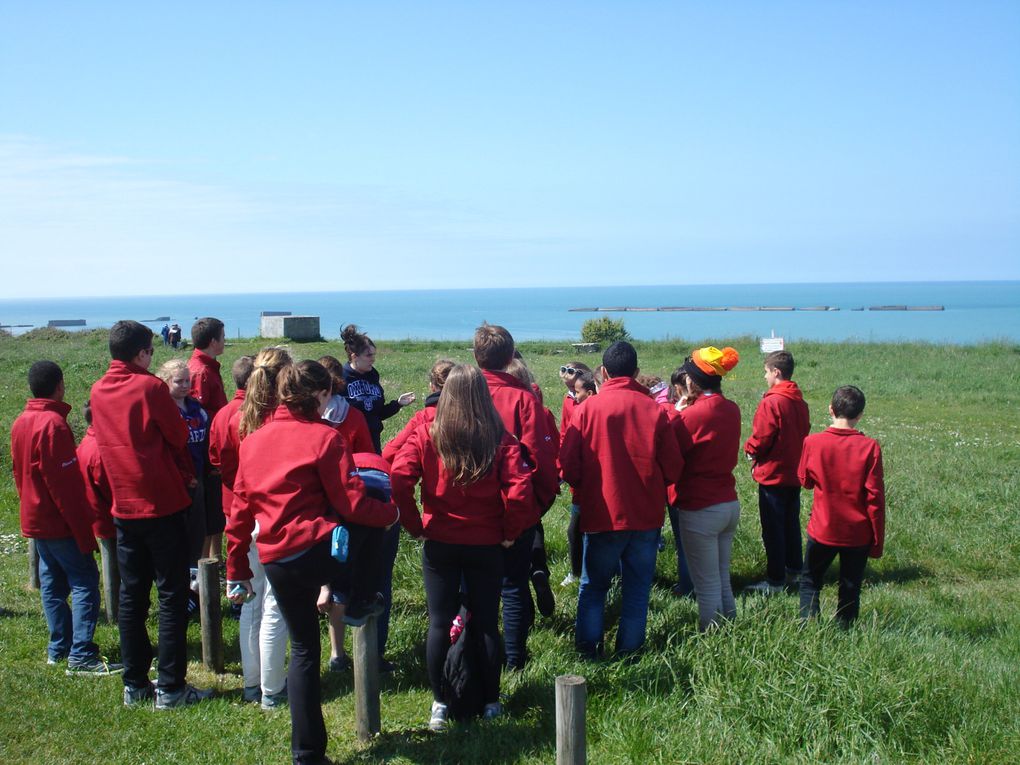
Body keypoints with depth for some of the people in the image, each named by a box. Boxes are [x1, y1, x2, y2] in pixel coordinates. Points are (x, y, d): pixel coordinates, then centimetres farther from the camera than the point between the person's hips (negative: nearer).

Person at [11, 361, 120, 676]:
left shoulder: (20, 423, 8)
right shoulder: (53, 424, -19)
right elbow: (66, 484, -20)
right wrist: (84, 530, -17)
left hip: (35, 519, 9)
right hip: (59, 521, -9)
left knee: (52, 583, 14)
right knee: (85, 581, -7)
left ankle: (58, 648, 19)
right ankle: (82, 656, -11)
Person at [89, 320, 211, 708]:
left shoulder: (98, 391, 5)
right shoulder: (149, 386, -13)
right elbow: (180, 437, -7)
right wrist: (183, 471, 14)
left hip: (124, 507, 6)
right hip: (163, 504, -6)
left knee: (131, 596, 12)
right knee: (172, 597, 1)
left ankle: (134, 685, 18)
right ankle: (170, 688, 3)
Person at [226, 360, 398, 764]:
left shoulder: (253, 440, 10)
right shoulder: (323, 437, -8)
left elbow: (240, 510, 12)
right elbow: (354, 504, -10)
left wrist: (236, 571, 18)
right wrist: (391, 511, 9)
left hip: (275, 562, 6)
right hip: (319, 550, -5)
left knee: (303, 648, 17)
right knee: (373, 520, 20)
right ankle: (360, 602, 21)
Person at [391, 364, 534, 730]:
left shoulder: (426, 434, -7)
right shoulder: (501, 439, -8)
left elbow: (399, 478, -17)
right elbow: (520, 490, -18)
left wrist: (415, 525, -5)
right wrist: (510, 531, -4)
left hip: (439, 543, 0)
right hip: (486, 545, 0)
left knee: (440, 624, 10)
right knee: (486, 624, 11)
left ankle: (439, 704, 15)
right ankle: (491, 703, 20)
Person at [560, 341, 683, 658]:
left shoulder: (587, 409, -9)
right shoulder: (654, 410, -7)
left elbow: (568, 466, -7)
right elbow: (672, 469, -2)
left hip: (602, 514, 0)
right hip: (647, 515, 1)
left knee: (593, 585, 15)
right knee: (638, 588, 12)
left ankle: (588, 648, 15)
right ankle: (629, 648, 15)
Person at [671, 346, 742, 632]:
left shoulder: (694, 414, -19)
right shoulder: (732, 410, 3)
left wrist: (676, 413, -4)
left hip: (700, 510, -7)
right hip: (730, 505, 7)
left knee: (707, 586, 3)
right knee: (723, 580, 19)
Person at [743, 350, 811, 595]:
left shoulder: (771, 402, -19)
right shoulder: (800, 401, 4)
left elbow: (760, 439, -18)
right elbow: (803, 433, 11)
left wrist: (749, 450, 1)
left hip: (772, 474, -8)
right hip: (795, 473, 8)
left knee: (773, 529, -1)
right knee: (792, 523, 19)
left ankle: (775, 581, 3)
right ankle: (794, 571, 30)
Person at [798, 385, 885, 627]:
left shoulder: (813, 442, -11)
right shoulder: (870, 447, -14)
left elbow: (805, 480, 6)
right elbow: (875, 497, -10)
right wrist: (878, 541, -2)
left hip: (822, 530, 0)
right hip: (858, 534, 0)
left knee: (810, 582, 17)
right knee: (850, 589, 14)